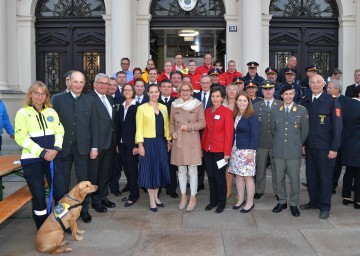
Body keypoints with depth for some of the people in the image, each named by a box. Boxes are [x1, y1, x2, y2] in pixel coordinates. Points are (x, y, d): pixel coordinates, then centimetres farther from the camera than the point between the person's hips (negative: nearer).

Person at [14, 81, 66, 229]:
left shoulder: (51, 112, 10)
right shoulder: (23, 113, -2)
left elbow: (59, 132, 6)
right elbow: (21, 138, -11)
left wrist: (56, 149, -12)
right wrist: (42, 152, -17)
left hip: (53, 157, 3)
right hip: (32, 160, -3)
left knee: (61, 192, 1)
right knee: (38, 195, 6)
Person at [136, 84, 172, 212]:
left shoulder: (163, 108, 9)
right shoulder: (142, 108, -5)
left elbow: (166, 126, 12)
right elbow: (139, 128, -7)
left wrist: (168, 141, 7)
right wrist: (140, 145, -12)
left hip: (161, 142, 4)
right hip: (148, 142, -4)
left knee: (160, 169, 9)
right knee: (149, 169, 4)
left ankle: (156, 196, 25)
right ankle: (151, 200, 15)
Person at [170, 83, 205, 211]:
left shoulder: (198, 105, 0)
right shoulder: (174, 105, 8)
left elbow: (202, 123, -1)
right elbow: (171, 122, 14)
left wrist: (189, 127, -13)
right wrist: (173, 132, -4)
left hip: (192, 141, -2)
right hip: (178, 141, 3)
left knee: (192, 170, 0)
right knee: (181, 170, 9)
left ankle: (193, 198, 11)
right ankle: (183, 196, 21)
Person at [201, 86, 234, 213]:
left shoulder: (227, 112, -8)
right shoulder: (207, 111, 9)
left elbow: (229, 133, -10)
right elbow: (205, 130, 12)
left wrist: (227, 152, -13)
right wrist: (202, 147, 9)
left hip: (220, 150, -5)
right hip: (207, 149, 5)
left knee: (219, 176, 5)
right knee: (210, 176, 12)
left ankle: (222, 202, 21)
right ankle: (213, 200, 28)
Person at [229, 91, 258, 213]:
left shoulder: (252, 116, -7)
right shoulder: (235, 116, 10)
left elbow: (254, 135, -11)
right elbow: (232, 133, 11)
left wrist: (251, 151, -17)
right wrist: (231, 149, 6)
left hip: (247, 150, -6)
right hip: (235, 149, 6)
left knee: (248, 176, -1)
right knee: (238, 175, 11)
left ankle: (250, 202, 11)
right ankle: (241, 199, 23)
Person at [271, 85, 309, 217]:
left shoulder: (302, 111, -1)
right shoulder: (275, 111, 6)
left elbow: (305, 131, 5)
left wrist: (298, 144, 9)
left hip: (294, 151, -2)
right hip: (278, 150, 2)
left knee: (294, 178, 3)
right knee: (279, 178, 9)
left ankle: (294, 204, 18)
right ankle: (282, 201, 24)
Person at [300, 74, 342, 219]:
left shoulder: (332, 102, -6)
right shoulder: (305, 102, 7)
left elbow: (337, 127, -7)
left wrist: (334, 148, -11)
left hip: (325, 147, -4)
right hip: (309, 146, 4)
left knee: (325, 176, 4)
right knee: (311, 175, 11)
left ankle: (325, 206, 17)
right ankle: (313, 201, 27)